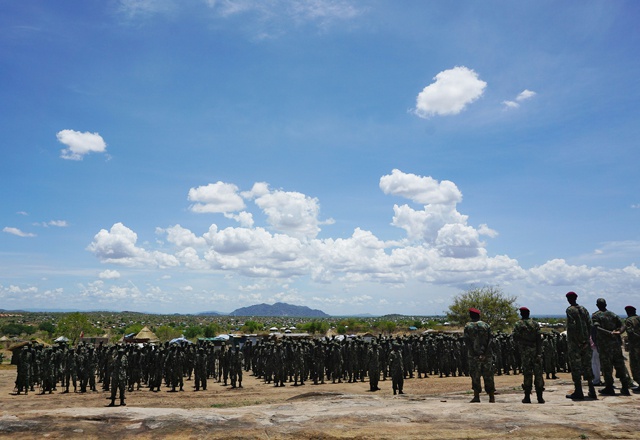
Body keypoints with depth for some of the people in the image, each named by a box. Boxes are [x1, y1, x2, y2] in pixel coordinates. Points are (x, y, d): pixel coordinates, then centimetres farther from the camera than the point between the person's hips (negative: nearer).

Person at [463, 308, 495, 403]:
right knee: (488, 376, 7)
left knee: (475, 376, 4)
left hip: (474, 356, -2)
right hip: (487, 355, 2)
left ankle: (476, 396, 2)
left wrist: (474, 354, -6)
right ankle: (492, 397, 9)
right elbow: (490, 340, -3)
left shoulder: (468, 326, 0)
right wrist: (486, 353, -6)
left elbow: (467, 342, -6)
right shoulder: (486, 325, 5)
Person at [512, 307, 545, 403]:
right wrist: (539, 352, -3)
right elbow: (539, 339, -2)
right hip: (535, 351, 1)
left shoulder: (517, 325, 0)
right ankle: (540, 397, 4)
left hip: (524, 352, -1)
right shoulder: (535, 324, 4)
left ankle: (527, 397, 4)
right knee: (538, 373, 4)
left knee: (527, 373, 3)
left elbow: (515, 338, -5)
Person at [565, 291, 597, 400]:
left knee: (575, 366, -2)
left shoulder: (570, 310, -8)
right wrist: (586, 340, 6)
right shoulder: (584, 309, 12)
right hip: (585, 341, 6)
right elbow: (589, 325, 7)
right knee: (587, 364, 12)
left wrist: (577, 341, -14)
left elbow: (572, 326, -18)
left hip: (574, 342, -6)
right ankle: (592, 391, 15)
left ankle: (578, 392, -1)